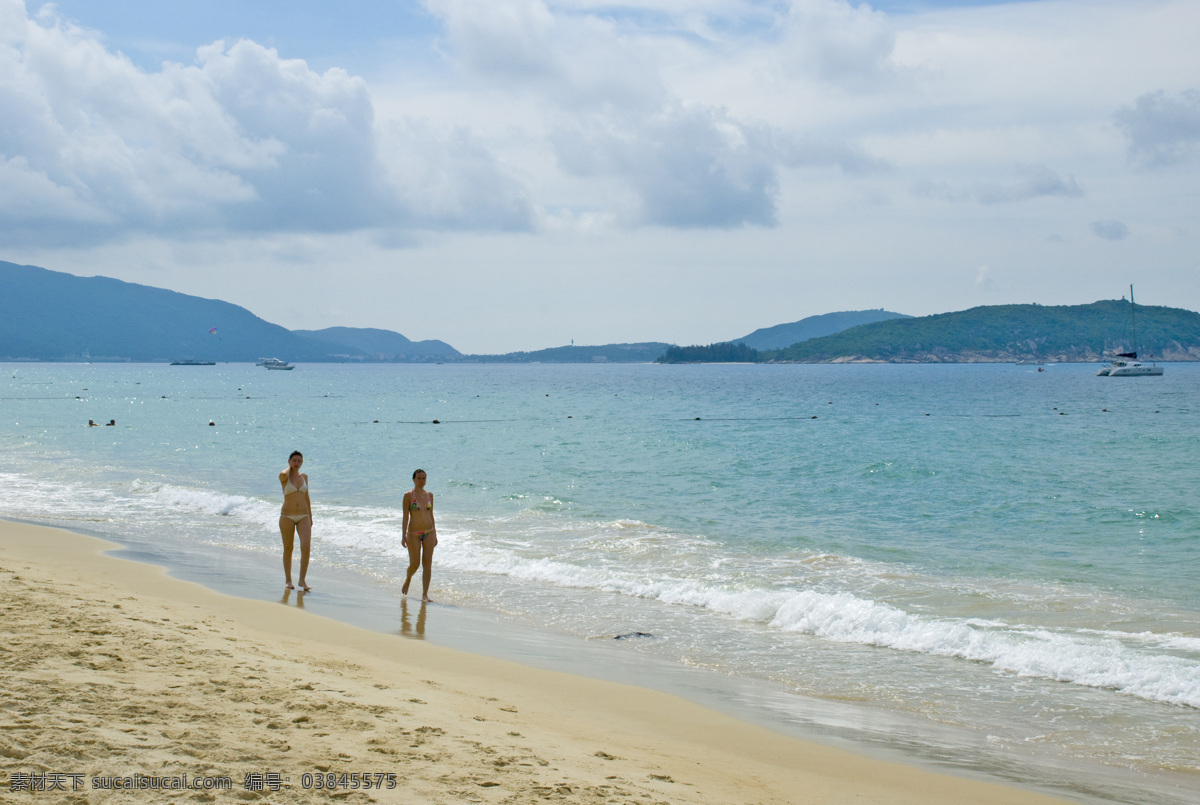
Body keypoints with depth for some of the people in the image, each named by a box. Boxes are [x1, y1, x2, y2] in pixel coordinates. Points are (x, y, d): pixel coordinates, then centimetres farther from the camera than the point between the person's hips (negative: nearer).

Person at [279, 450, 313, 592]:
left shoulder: (304, 477, 10)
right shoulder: (284, 476, -3)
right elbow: (283, 475, -29)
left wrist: (310, 517, 15)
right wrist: (289, 467, -7)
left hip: (303, 516, 3)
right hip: (287, 516, -3)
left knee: (306, 547, -13)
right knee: (288, 549, 4)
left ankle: (302, 580, -6)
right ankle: (288, 581, 15)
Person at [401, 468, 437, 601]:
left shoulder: (429, 495, 8)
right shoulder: (408, 496, -4)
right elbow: (405, 517, -6)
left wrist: (434, 534, 14)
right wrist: (404, 536, -12)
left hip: (429, 532, 3)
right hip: (414, 534, -3)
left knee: (427, 563, -3)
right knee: (414, 564, -1)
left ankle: (425, 594, 0)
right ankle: (408, 579, 32)